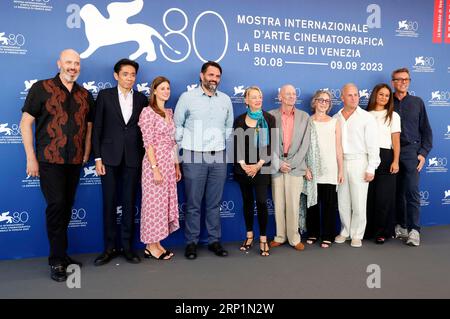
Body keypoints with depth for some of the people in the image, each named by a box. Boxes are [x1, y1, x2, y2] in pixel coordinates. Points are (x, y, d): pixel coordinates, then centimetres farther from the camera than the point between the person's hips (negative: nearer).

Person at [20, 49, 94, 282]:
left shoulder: (85, 95, 11)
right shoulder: (41, 88, -2)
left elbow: (88, 126, 17)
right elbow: (25, 123, -4)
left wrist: (86, 154, 8)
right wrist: (31, 158, -8)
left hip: (75, 162, 5)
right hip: (50, 160, -4)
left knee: (66, 206, 11)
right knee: (56, 205, -9)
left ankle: (60, 255, 26)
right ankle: (57, 260, 6)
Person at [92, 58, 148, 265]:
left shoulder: (141, 99, 8)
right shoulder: (104, 95, 4)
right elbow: (97, 128, 2)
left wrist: (144, 158, 1)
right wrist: (98, 158, -4)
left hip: (133, 158, 1)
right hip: (109, 157, -1)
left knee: (129, 203, 6)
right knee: (109, 203, 4)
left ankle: (127, 246, 17)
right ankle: (110, 247, 16)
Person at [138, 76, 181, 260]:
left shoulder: (169, 112, 14)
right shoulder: (148, 112, -8)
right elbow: (148, 143, -14)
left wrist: (177, 165, 13)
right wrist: (155, 168, -19)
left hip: (169, 164, 8)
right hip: (155, 163, -8)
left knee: (165, 202, 10)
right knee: (154, 203, 0)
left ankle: (155, 243, 21)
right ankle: (151, 246, 13)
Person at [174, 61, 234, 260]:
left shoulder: (225, 99, 10)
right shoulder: (187, 97, 1)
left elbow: (229, 126, 17)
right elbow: (177, 125, 4)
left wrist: (224, 147, 12)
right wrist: (183, 147, 4)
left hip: (218, 157, 3)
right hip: (194, 157, -3)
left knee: (214, 203, 8)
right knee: (193, 204, 2)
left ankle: (214, 241, 19)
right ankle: (191, 243, 14)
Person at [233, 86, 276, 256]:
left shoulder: (269, 119, 0)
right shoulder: (239, 120, 6)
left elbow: (272, 144, -4)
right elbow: (236, 144, 3)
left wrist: (259, 165, -11)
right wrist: (243, 165, -9)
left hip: (262, 168, -2)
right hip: (243, 168, 2)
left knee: (261, 202, -5)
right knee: (247, 201, 10)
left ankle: (263, 239, 7)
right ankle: (249, 235, 24)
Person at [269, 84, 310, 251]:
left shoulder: (304, 117, 7)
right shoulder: (271, 115, 3)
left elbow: (305, 143, 1)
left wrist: (291, 163, -7)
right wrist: (278, 164, -8)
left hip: (295, 167, 0)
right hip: (276, 166, 0)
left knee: (293, 204, 0)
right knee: (278, 203, 6)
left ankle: (294, 238, 12)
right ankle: (280, 237, 18)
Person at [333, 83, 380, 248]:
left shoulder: (367, 117, -1)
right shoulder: (335, 118, 9)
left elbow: (372, 144, -4)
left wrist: (371, 168, -9)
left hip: (359, 162, -3)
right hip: (340, 162, 3)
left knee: (359, 202, 0)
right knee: (342, 201, 9)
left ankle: (357, 235, 15)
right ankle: (345, 231, 25)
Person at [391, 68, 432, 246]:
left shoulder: (417, 102, 10)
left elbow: (426, 130, 9)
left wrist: (423, 153, -1)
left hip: (411, 151, 0)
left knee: (412, 191, -8)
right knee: (397, 191, 6)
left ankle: (414, 230, -3)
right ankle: (401, 226, 17)